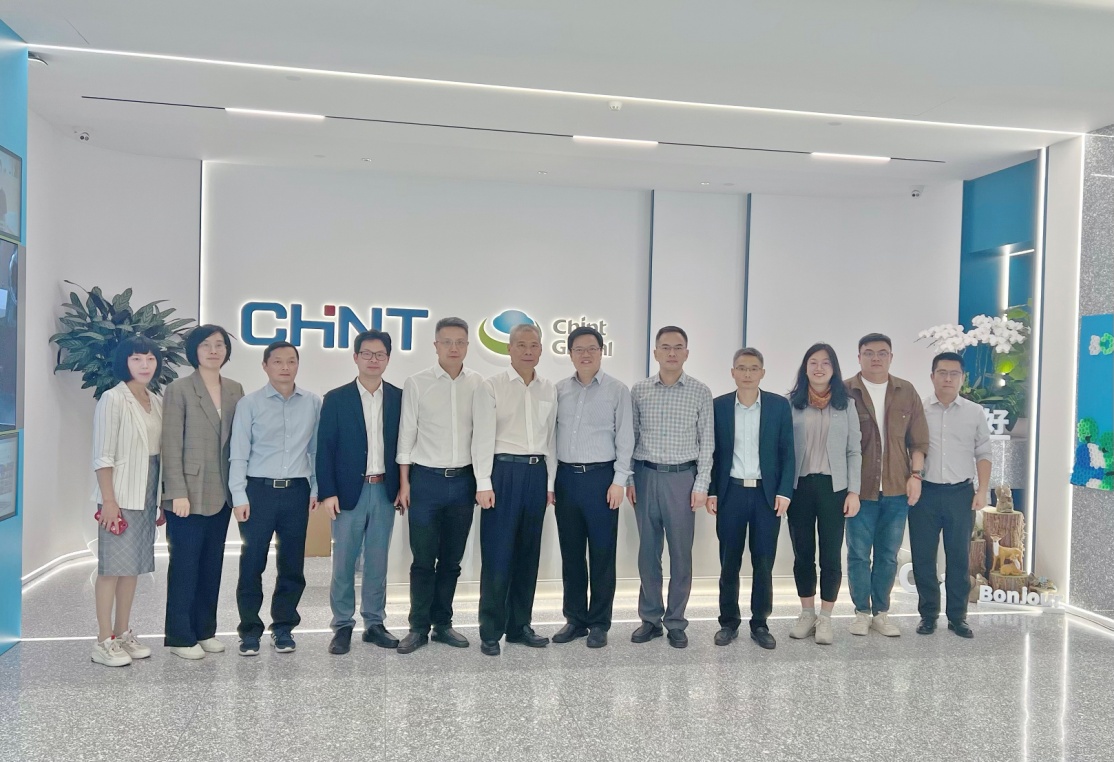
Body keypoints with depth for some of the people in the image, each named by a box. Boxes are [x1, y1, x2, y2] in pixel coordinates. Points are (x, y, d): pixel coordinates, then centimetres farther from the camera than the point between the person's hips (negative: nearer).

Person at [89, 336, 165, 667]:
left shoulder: (157, 401, 9)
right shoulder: (113, 399, -9)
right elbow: (103, 455, -11)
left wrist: (164, 499, 11)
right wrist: (108, 500, -16)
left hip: (147, 496, 6)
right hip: (120, 495, -6)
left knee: (134, 565, 12)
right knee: (113, 566, 0)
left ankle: (123, 633, 23)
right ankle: (104, 641, 9)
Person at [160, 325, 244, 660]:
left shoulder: (235, 390, 8)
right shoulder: (179, 390, -6)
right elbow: (171, 445, -9)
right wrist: (178, 493, -15)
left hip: (221, 493, 5)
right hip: (190, 492, -5)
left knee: (212, 564, 12)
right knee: (185, 565, 3)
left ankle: (205, 630, 24)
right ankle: (180, 636, 15)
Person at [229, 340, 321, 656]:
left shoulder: (313, 403, 4)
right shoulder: (249, 403, -1)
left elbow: (317, 450, 8)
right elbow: (239, 454, -2)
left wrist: (316, 489, 6)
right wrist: (239, 497, -7)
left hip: (297, 491, 2)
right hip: (259, 490, -2)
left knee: (293, 564, 9)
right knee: (252, 563, 4)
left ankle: (283, 627, 25)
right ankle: (250, 629, 19)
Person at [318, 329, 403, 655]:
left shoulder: (399, 398, 5)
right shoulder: (336, 399, 0)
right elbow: (325, 448, -3)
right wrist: (327, 492, -9)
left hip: (385, 491, 2)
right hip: (349, 491, -2)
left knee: (377, 562, 9)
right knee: (343, 563, 5)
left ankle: (374, 624, 20)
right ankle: (342, 626, 17)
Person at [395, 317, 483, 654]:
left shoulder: (478, 383, 2)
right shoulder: (416, 384, -2)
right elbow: (406, 434, 0)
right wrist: (404, 482, -2)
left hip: (463, 480, 2)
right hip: (426, 478, -2)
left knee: (452, 559, 11)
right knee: (423, 559, 3)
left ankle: (442, 623, 24)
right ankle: (418, 627, 17)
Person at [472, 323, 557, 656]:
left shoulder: (549, 391, 11)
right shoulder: (491, 387, -3)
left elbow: (550, 438, 13)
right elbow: (483, 437, -6)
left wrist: (550, 482, 11)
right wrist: (483, 483, -11)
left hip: (537, 472, 5)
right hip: (504, 470, -5)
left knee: (528, 553, 11)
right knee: (497, 555, -1)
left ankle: (519, 625, 23)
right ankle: (490, 631, 10)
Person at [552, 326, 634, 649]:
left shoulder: (617, 390, -1)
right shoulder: (559, 390, 8)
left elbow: (625, 438, -2)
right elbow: (550, 433, 10)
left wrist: (619, 480, -8)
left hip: (600, 477, -3)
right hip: (566, 477, 3)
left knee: (602, 554, 4)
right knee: (570, 552, 10)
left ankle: (599, 623, 16)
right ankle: (575, 619, 23)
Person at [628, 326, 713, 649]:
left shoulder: (701, 393, 0)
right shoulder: (639, 391, 3)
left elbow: (707, 442, 1)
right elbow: (630, 437, 7)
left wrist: (701, 484, -5)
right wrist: (627, 479, 1)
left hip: (682, 477, -1)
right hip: (646, 476, 1)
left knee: (681, 553, 6)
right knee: (648, 551, 9)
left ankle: (675, 622, 18)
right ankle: (650, 618, 21)